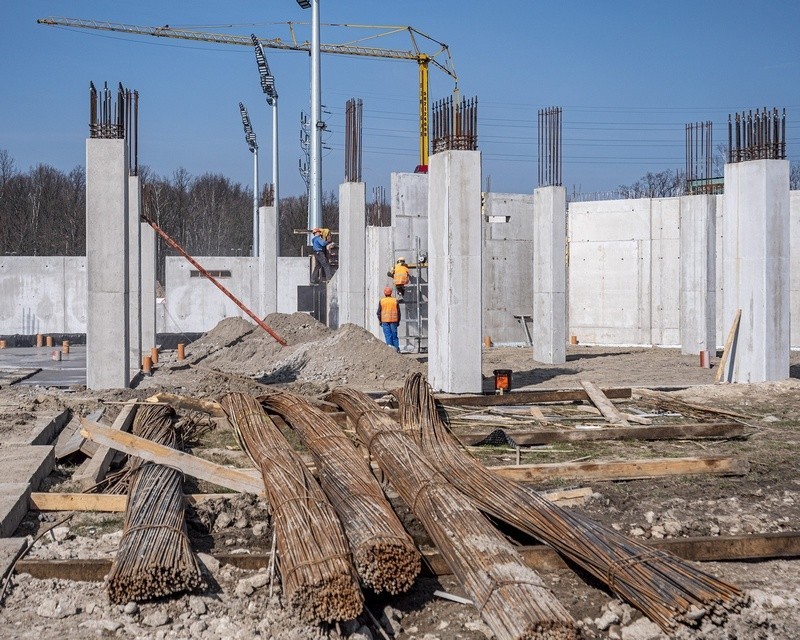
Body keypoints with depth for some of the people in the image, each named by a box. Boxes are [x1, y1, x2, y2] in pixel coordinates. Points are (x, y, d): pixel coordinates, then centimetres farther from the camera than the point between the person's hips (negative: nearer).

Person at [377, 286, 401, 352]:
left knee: (388, 335, -1)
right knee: (394, 335, 8)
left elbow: (379, 312, 1)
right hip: (394, 320, 2)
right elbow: (398, 312, 7)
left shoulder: (381, 301, -1)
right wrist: (398, 321, 15)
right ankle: (397, 348, 6)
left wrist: (380, 321, 10)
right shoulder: (395, 301, 4)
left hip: (385, 320, -2)